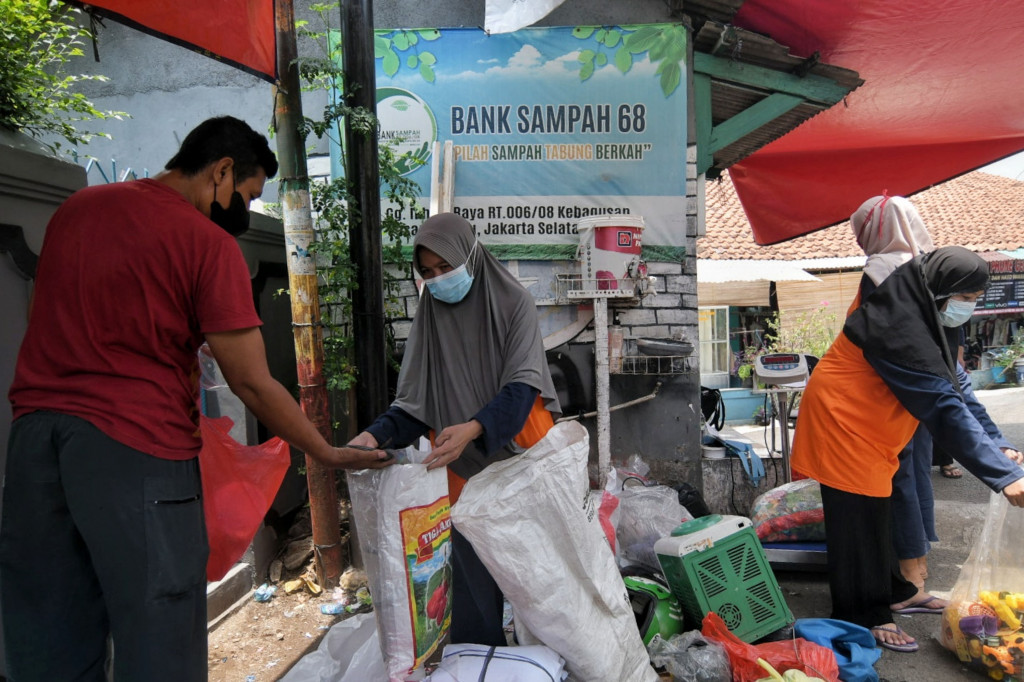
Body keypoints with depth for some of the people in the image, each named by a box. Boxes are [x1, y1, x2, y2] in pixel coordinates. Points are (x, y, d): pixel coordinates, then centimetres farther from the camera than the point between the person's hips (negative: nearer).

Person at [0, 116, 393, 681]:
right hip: (136, 447, -7)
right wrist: (329, 454, 0)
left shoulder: (75, 207, 14)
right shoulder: (209, 242, -8)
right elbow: (252, 384, -11)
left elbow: (48, 320, 23)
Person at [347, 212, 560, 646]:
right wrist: (377, 435, -17)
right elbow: (414, 402, 1)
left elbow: (522, 385, -14)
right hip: (463, 468, 2)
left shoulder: (513, 303, -5)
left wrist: (474, 427, -31)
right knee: (471, 571, 3)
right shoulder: (428, 319, 4)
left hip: (521, 458, -2)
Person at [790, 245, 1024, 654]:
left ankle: (893, 592, 37)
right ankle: (865, 618, 15)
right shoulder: (900, 330, -28)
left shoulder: (913, 312, 3)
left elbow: (951, 384, 12)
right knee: (859, 518, 1)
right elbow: (945, 408, -32)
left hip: (864, 424, 10)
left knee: (874, 512, 21)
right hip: (842, 422, -10)